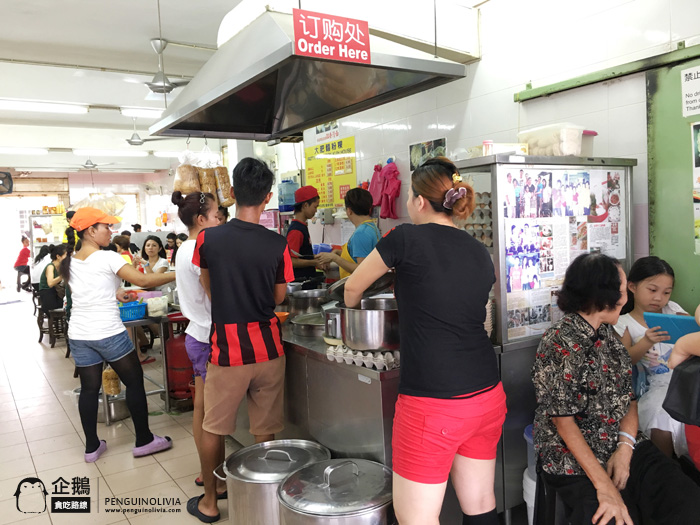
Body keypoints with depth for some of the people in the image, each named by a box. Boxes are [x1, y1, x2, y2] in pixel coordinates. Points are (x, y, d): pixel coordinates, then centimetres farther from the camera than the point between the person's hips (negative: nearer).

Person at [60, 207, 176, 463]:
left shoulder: (70, 262, 9)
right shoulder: (107, 258, -12)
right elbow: (143, 280, -17)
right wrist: (175, 275, -10)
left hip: (79, 334, 7)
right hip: (108, 333, -7)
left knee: (89, 388, 13)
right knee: (135, 382, 7)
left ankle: (92, 447, 22)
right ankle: (144, 441, 13)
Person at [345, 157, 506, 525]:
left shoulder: (407, 238, -8)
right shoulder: (479, 252, 9)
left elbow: (352, 290, 6)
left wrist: (354, 307, 29)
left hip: (432, 405, -7)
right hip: (488, 397, 7)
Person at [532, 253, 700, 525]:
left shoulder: (607, 333, 8)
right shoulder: (561, 342, -16)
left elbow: (628, 396, 7)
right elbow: (563, 420, -18)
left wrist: (625, 449, -10)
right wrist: (604, 486, -22)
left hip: (622, 446, 7)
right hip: (574, 458, -7)